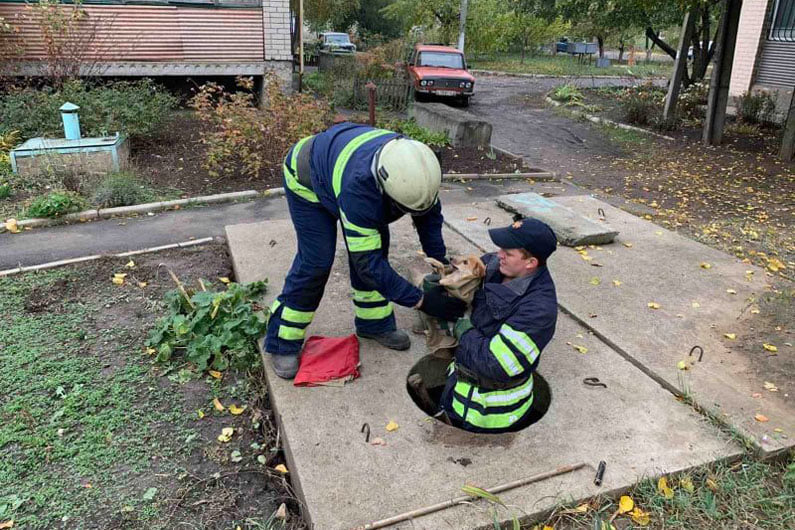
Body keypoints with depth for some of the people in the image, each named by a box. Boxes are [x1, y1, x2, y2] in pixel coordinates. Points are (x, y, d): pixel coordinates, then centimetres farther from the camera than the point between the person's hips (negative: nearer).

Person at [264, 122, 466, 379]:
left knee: (375, 245, 0)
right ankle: (282, 343, 4)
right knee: (315, 262, -12)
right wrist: (421, 300, -40)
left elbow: (429, 212, -7)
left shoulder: (417, 168, -28)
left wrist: (439, 261, -19)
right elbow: (367, 263, -41)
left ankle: (374, 323, 19)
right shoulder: (357, 189, -47)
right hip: (308, 180, -6)